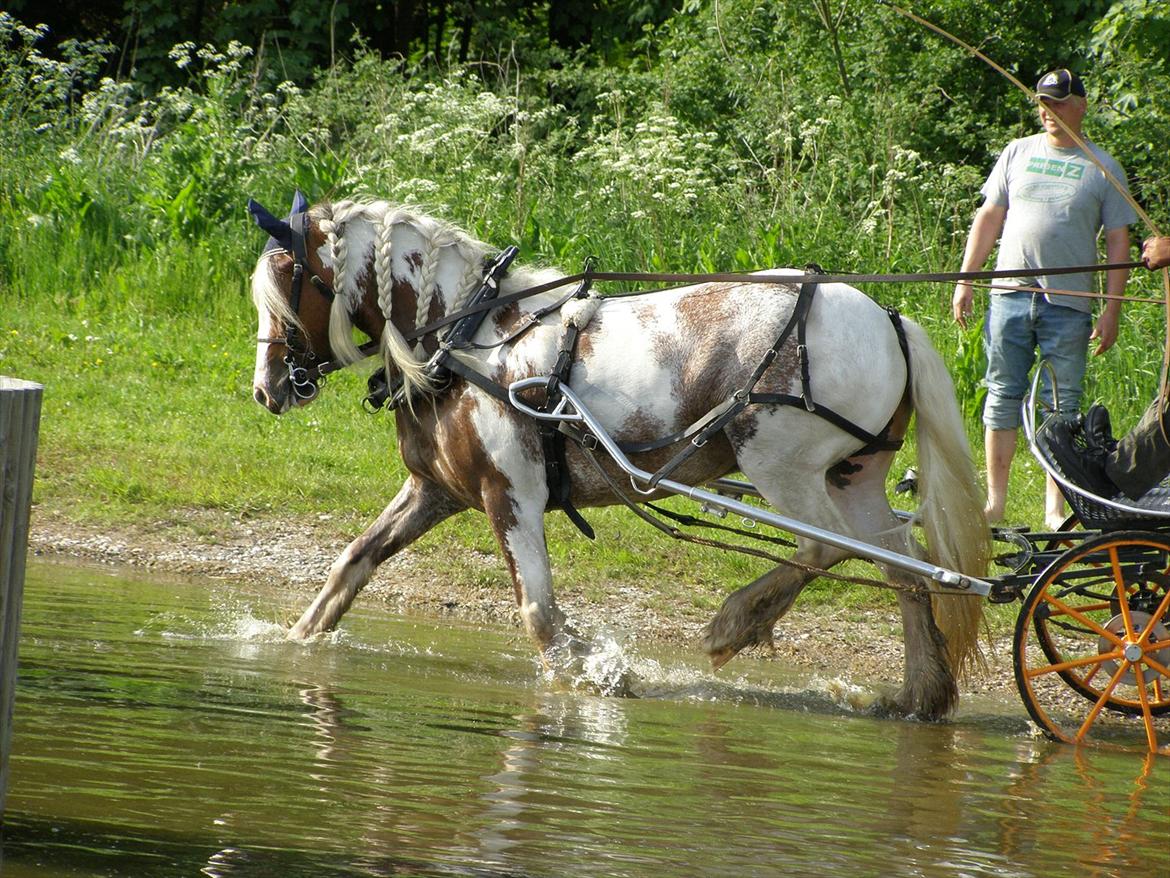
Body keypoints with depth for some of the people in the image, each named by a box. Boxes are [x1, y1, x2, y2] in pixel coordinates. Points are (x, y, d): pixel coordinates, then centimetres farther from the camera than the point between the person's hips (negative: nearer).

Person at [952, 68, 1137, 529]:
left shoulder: (1103, 168, 5)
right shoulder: (1017, 153, 10)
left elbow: (1118, 241, 4)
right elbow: (989, 217, 14)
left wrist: (1113, 308, -3)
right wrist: (965, 280, 7)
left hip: (1069, 305, -2)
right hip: (1011, 296, 2)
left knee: (1061, 407, 0)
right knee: (1003, 397, 4)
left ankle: (1055, 507, 6)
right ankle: (995, 499, 10)